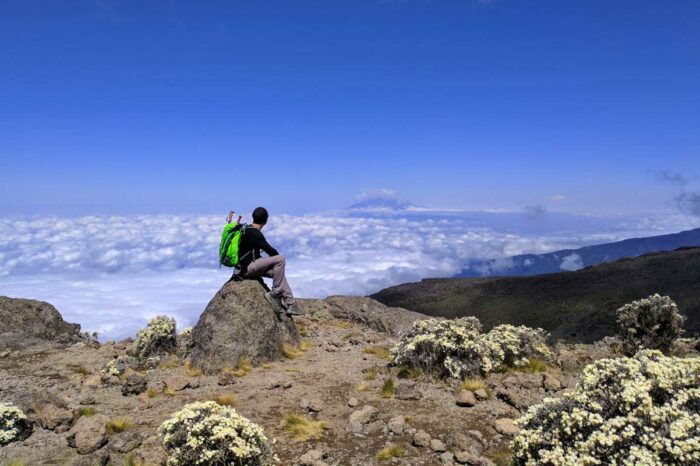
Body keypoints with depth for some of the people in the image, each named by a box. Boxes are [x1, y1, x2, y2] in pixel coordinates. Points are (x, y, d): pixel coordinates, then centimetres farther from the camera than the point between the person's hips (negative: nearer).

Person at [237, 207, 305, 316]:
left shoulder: (247, 230, 15)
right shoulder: (254, 233, -16)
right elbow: (269, 250, -17)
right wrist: (278, 257, 3)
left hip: (249, 266, 10)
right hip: (247, 267, -10)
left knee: (279, 272, 9)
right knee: (280, 259, -19)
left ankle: (290, 304, 4)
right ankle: (275, 293, -12)